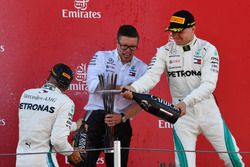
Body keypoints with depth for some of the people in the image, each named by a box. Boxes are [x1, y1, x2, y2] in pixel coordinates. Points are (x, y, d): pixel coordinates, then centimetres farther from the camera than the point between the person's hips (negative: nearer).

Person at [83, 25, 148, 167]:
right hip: (95, 118, -2)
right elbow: (93, 85, -12)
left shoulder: (142, 68, 6)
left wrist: (122, 117, -20)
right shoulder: (101, 57, 3)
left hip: (121, 123, 2)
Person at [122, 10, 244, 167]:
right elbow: (151, 76, -14)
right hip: (182, 114, 1)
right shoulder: (164, 52, -1)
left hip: (208, 112, 0)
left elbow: (208, 84, -18)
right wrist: (133, 88, -36)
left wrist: (186, 102, -33)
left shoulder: (208, 49, -7)